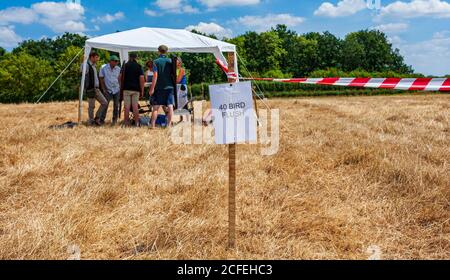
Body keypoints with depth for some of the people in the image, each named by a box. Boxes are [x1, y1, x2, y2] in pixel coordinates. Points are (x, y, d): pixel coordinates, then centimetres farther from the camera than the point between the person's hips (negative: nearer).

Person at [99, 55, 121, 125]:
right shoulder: (104, 68, -4)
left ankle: (115, 120, 15)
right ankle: (102, 120, -3)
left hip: (116, 90, 3)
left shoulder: (118, 69, 3)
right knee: (105, 105, -9)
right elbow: (101, 79, 0)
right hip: (108, 90, -3)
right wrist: (104, 89, -6)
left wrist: (120, 87, 7)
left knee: (116, 105, 5)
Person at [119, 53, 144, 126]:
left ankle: (126, 122, 4)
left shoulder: (125, 65, 4)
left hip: (126, 88, 0)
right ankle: (136, 123, 2)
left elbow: (120, 77, -1)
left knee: (127, 106, 3)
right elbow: (142, 79, -6)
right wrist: (142, 91, -2)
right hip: (136, 89, 0)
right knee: (135, 106, 2)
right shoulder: (138, 66, 1)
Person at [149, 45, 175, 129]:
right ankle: (169, 124, 3)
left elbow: (155, 76, -11)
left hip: (159, 87, -2)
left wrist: (152, 88, -9)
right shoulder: (170, 61, 3)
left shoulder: (156, 62, -5)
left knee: (156, 107, 2)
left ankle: (153, 125, 1)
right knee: (170, 106, 4)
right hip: (169, 87, 2)